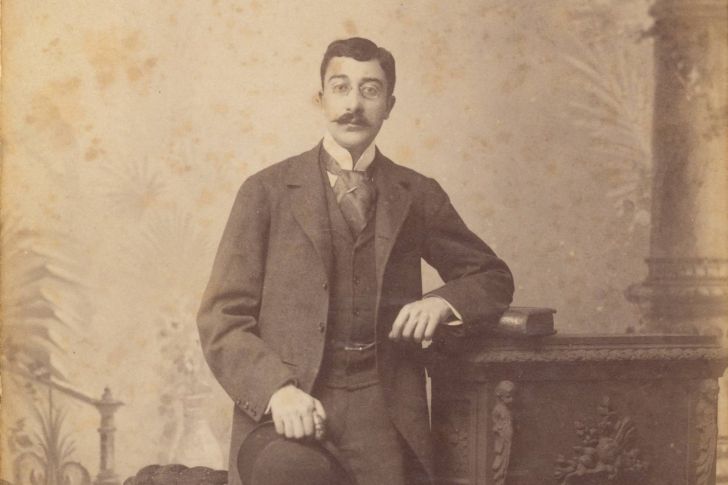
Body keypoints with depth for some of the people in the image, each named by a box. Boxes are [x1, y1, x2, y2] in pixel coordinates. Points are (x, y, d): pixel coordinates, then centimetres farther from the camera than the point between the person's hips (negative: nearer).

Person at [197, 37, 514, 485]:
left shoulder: (418, 196, 10)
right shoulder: (266, 191, 4)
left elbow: (493, 277, 21)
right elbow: (222, 319, 0)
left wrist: (443, 302, -2)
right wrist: (276, 388, -18)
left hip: (384, 417, 2)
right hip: (286, 415, -1)